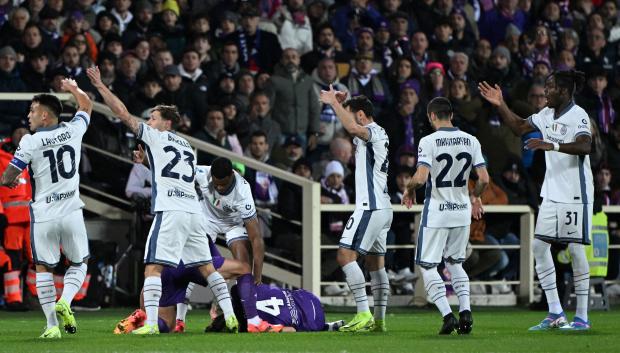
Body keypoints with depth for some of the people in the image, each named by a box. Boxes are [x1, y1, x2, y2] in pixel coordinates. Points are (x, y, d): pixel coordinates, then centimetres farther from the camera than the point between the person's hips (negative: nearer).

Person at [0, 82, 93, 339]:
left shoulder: (30, 142, -11)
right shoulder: (73, 131, 0)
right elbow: (86, 106, 22)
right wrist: (74, 88, 42)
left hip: (43, 215, -2)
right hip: (71, 212, 2)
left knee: (43, 268, 10)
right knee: (79, 264, 19)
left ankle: (52, 325, 5)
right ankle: (65, 302, -6)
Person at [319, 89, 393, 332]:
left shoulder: (373, 132, -11)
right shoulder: (377, 134, 18)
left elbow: (352, 128, -34)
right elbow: (353, 131, 37)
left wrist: (335, 103, -22)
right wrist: (339, 104, 23)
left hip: (370, 208, -10)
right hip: (382, 208, 10)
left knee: (346, 254, -14)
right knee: (375, 263, 12)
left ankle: (364, 314, -20)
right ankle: (379, 320, 13)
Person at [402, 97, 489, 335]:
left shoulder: (429, 141, -12)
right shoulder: (470, 141, 2)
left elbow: (421, 177, -22)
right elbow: (484, 179, 0)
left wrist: (409, 191, -1)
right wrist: (475, 197, 20)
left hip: (436, 211, -5)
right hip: (462, 211, 5)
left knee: (427, 265, 5)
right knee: (455, 263, 21)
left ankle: (447, 314, -9)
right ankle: (465, 311, 4)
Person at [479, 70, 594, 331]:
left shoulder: (578, 116, -14)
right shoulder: (547, 114, 11)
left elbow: (584, 146, -31)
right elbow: (519, 127, 25)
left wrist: (552, 145, -40)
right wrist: (500, 105, 16)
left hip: (575, 194, -9)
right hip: (552, 193, 9)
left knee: (576, 249, -5)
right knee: (540, 246, 5)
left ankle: (582, 317, 1)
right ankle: (555, 314, 10)